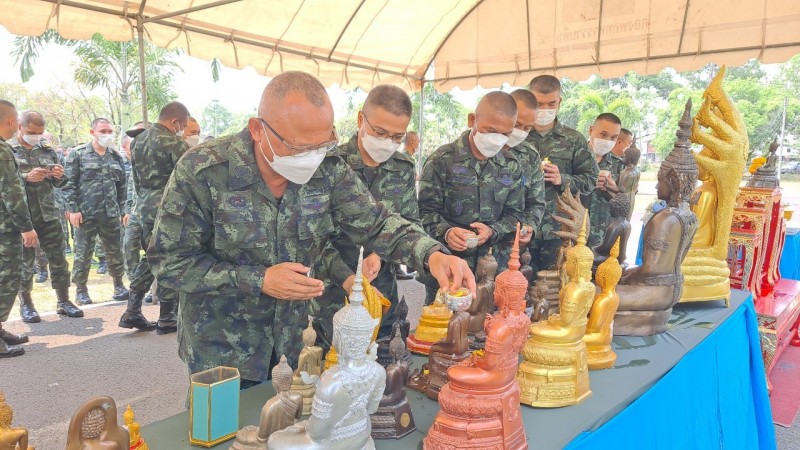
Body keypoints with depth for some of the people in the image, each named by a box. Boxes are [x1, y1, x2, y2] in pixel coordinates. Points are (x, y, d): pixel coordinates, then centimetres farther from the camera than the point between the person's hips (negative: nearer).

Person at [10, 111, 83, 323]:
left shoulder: (47, 150, 10)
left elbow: (59, 183, 14)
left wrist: (59, 176, -8)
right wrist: (26, 177, -21)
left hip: (48, 214, 3)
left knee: (58, 258, 5)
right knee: (24, 262, 6)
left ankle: (63, 301, 15)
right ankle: (26, 304, 18)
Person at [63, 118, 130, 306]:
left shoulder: (116, 156, 11)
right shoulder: (78, 154, -1)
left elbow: (122, 186, 13)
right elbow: (69, 184, -4)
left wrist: (124, 210, 8)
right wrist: (73, 209, -11)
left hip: (111, 214, 3)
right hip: (86, 213, -3)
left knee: (115, 251, 9)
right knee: (83, 253, 4)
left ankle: (119, 285, 23)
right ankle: (81, 289, 16)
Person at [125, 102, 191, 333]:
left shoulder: (138, 140, 12)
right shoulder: (174, 143, -14)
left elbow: (136, 177, 18)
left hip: (144, 206, 8)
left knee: (149, 257, 18)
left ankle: (132, 312, 19)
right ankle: (166, 318, 10)